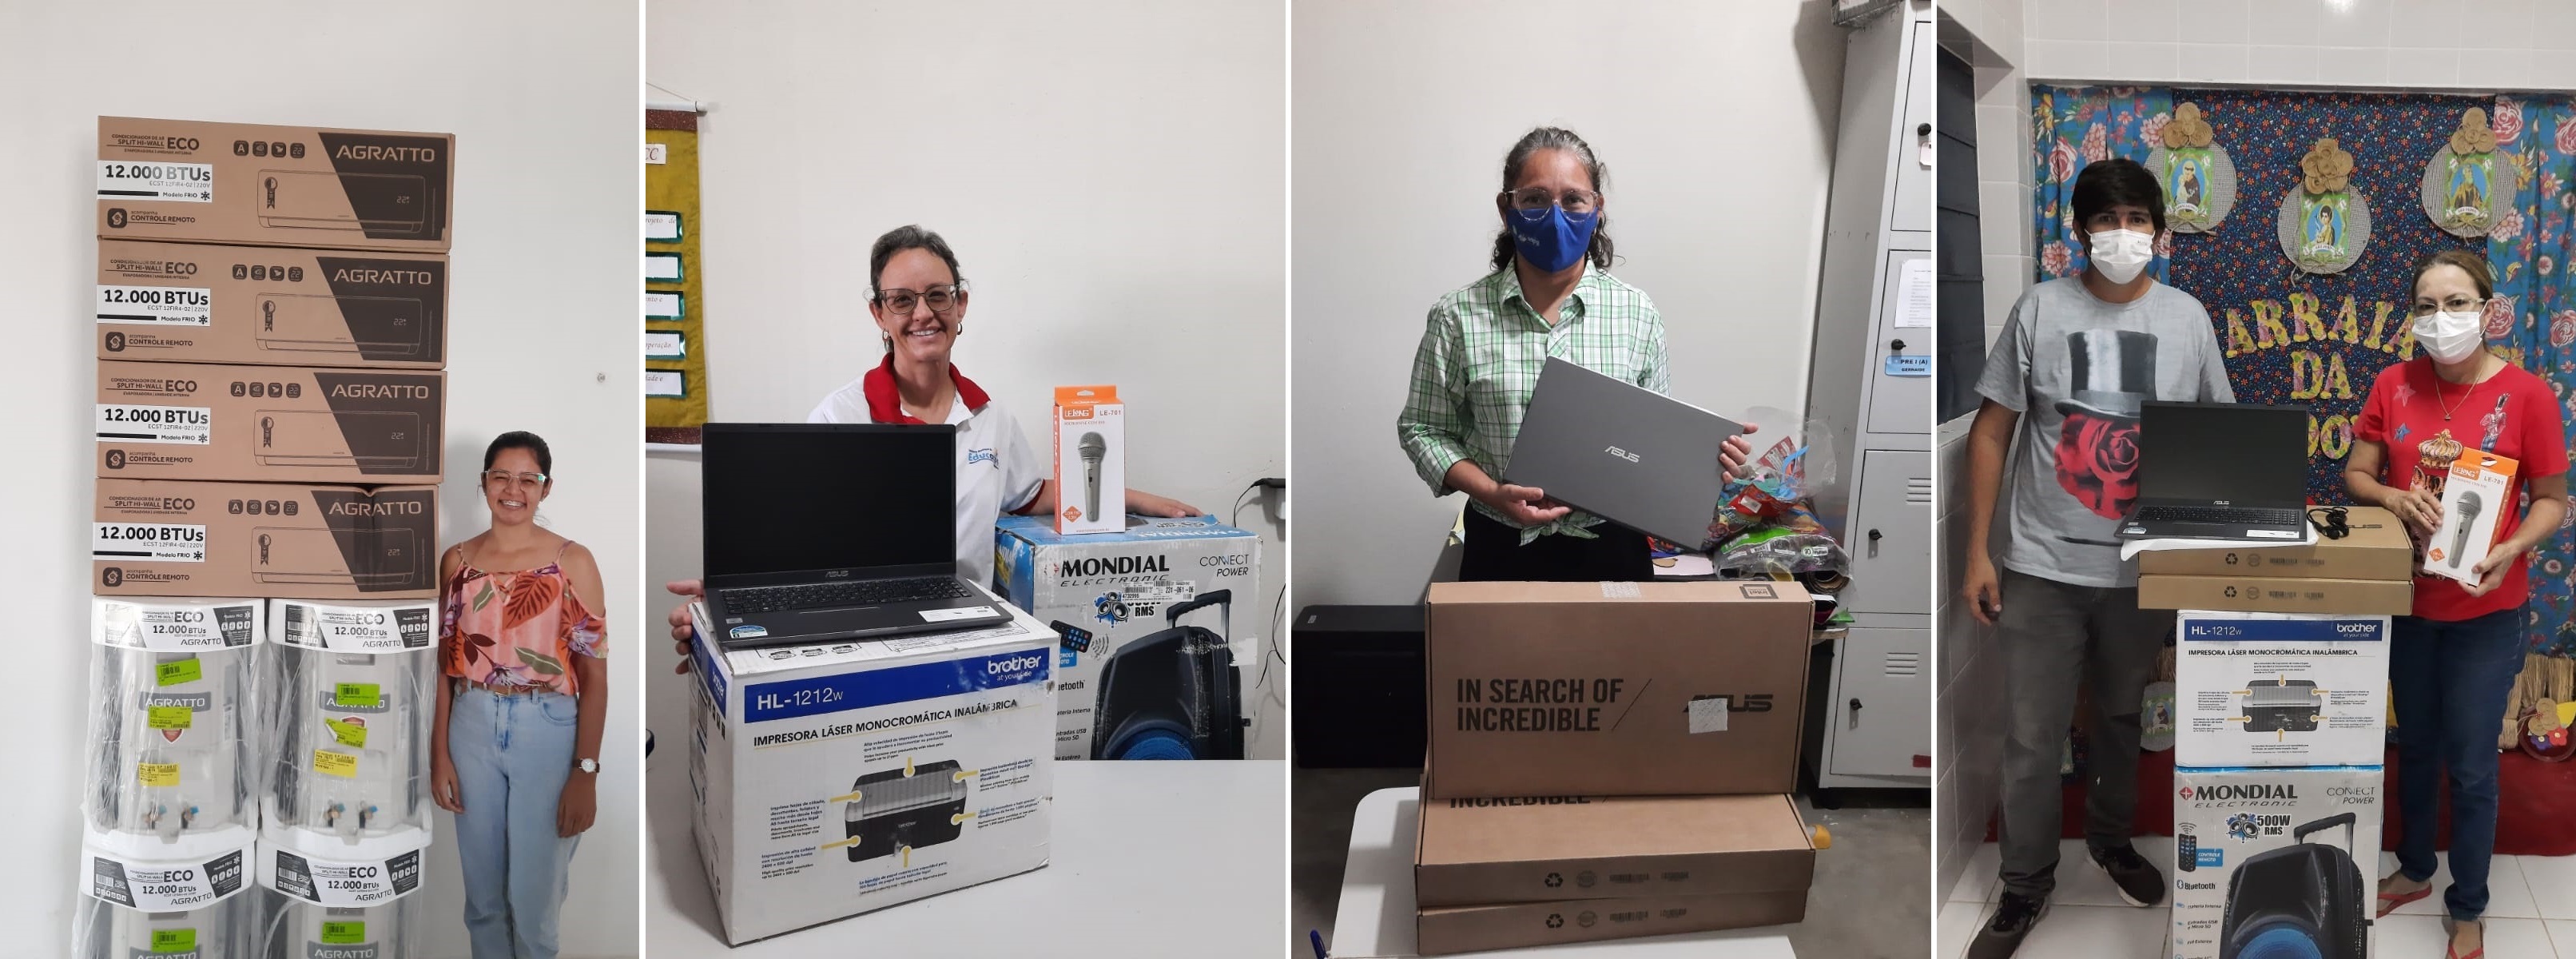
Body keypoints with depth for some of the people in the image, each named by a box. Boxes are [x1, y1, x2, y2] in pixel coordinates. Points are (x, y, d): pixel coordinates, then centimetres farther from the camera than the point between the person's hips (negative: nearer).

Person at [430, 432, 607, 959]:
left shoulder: (573, 561, -7)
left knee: (533, 897, 5)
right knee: (481, 895, 14)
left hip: (546, 732, -3)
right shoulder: (457, 560, 5)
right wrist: (439, 753, 1)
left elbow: (594, 673, -8)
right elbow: (446, 663, 8)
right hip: (472, 728, 4)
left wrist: (585, 773, -12)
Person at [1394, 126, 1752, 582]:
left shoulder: (1636, 312, -2)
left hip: (1610, 549, 1)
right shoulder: (1458, 317, -7)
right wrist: (1493, 494, -15)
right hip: (1501, 550, -1)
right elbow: (1423, 429, -1)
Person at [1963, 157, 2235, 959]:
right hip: (2042, 565, -2)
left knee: (2124, 716, 19)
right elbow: (1991, 432, -3)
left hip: (2144, 566, 2)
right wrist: (1978, 551, -7)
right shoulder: (2040, 309, -4)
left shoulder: (2187, 318, 2)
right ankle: (2027, 885, 19)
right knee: (2032, 737, 2)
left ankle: (2112, 839, 42)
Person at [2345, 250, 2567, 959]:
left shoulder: (2527, 394, -11)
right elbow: (2356, 475, 2)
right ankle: (2414, 870, 39)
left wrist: (2511, 550, -23)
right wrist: (2396, 499, -19)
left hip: (2486, 610, -3)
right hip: (2406, 599, 3)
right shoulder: (2394, 384, -3)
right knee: (2416, 746, 19)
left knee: (2470, 766, 6)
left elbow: (2551, 501, -5)